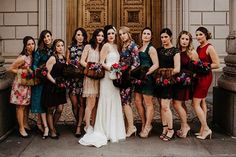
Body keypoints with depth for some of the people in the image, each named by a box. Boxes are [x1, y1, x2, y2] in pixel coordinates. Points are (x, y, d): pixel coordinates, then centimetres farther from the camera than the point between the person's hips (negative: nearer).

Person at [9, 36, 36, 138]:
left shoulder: (33, 56, 1)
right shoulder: (22, 58, -20)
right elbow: (11, 68, -15)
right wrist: (22, 72, -17)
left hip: (28, 83, 7)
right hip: (20, 83, -7)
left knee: (26, 105, 17)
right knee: (20, 106, 1)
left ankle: (25, 124, 31)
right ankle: (21, 128, 10)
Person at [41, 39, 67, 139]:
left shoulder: (64, 58, 9)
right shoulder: (52, 58, -11)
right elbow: (47, 73, -15)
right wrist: (55, 82, -19)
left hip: (60, 87, 6)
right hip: (51, 87, -6)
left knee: (60, 109, 6)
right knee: (51, 109, 5)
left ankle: (53, 126, 28)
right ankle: (52, 131, 18)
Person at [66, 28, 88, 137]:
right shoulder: (70, 48, 14)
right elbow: (67, 62, 10)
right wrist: (74, 65, -7)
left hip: (83, 77, -1)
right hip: (72, 77, 1)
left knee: (82, 102, -5)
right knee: (74, 103, -1)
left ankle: (79, 127, -2)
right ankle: (78, 123, 19)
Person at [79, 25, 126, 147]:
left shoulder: (115, 46, 16)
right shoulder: (106, 46, -7)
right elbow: (101, 63, -13)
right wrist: (111, 69, -22)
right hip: (107, 77, -8)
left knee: (115, 103, 11)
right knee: (107, 102, -3)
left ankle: (114, 130, 22)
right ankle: (106, 131, 6)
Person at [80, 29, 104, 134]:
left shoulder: (102, 48, 17)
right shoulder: (88, 47, 3)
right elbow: (82, 61, -2)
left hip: (99, 77, 5)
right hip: (90, 76, -5)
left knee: (96, 103, 5)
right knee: (91, 103, -10)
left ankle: (93, 125, 13)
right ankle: (88, 126, -4)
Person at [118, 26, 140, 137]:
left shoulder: (132, 46, -9)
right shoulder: (123, 46, 16)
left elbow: (136, 62, -15)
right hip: (122, 76, 8)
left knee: (125, 101, -7)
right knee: (125, 101, 8)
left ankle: (131, 126, 1)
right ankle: (129, 126, 15)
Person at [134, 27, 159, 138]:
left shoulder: (151, 48, -7)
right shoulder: (139, 48, 15)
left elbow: (156, 65, -13)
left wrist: (145, 73, -19)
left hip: (148, 78, -7)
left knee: (148, 103, 2)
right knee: (137, 101, 8)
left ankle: (147, 126, 12)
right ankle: (144, 124, 24)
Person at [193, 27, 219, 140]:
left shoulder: (209, 47, -12)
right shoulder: (198, 48, 12)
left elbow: (216, 64, -15)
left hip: (205, 77, -9)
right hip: (199, 77, 9)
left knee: (195, 103, -8)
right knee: (202, 102, 11)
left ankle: (206, 129, 1)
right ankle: (203, 130, 18)